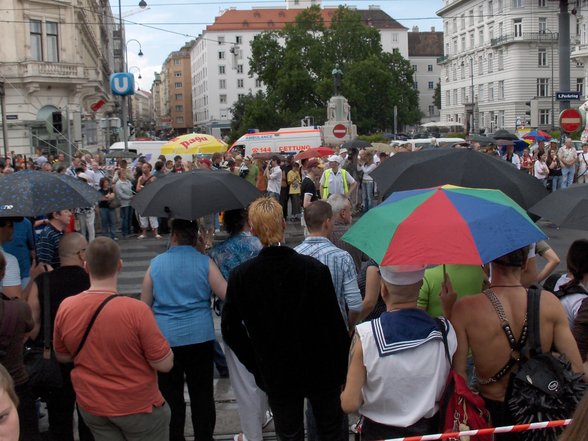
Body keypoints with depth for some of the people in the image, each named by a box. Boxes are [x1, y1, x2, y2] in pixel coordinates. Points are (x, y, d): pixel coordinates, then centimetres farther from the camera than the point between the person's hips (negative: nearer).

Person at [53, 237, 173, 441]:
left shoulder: (65, 307, -13)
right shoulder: (136, 310, -26)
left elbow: (63, 356, 4)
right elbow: (164, 364, -19)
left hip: (90, 406, 4)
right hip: (138, 406, -4)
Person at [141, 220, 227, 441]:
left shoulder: (155, 264, -1)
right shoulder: (205, 263, -5)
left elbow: (145, 305, 5)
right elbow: (226, 294, -11)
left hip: (165, 339, 0)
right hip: (200, 338, 0)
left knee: (171, 397, 10)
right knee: (202, 395, 12)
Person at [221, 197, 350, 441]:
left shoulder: (240, 276, -13)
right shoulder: (314, 268, -18)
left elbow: (230, 329, -5)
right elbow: (334, 323, -14)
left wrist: (256, 364, 5)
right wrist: (343, 364, -1)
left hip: (276, 374, 1)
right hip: (320, 369, -1)